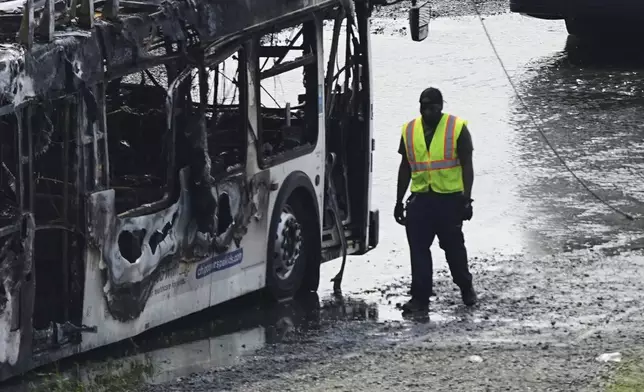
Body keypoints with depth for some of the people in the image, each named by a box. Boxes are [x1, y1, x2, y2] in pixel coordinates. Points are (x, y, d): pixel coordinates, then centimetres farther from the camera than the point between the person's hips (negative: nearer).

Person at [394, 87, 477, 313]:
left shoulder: (457, 128, -3)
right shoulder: (409, 130, 9)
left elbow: (466, 166, -2)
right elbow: (405, 168, 15)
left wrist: (466, 199, -9)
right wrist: (399, 201, 13)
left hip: (450, 199, -3)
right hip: (420, 199, 3)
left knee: (454, 247, 7)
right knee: (418, 249, -1)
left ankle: (466, 288, 28)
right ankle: (420, 297, 3)